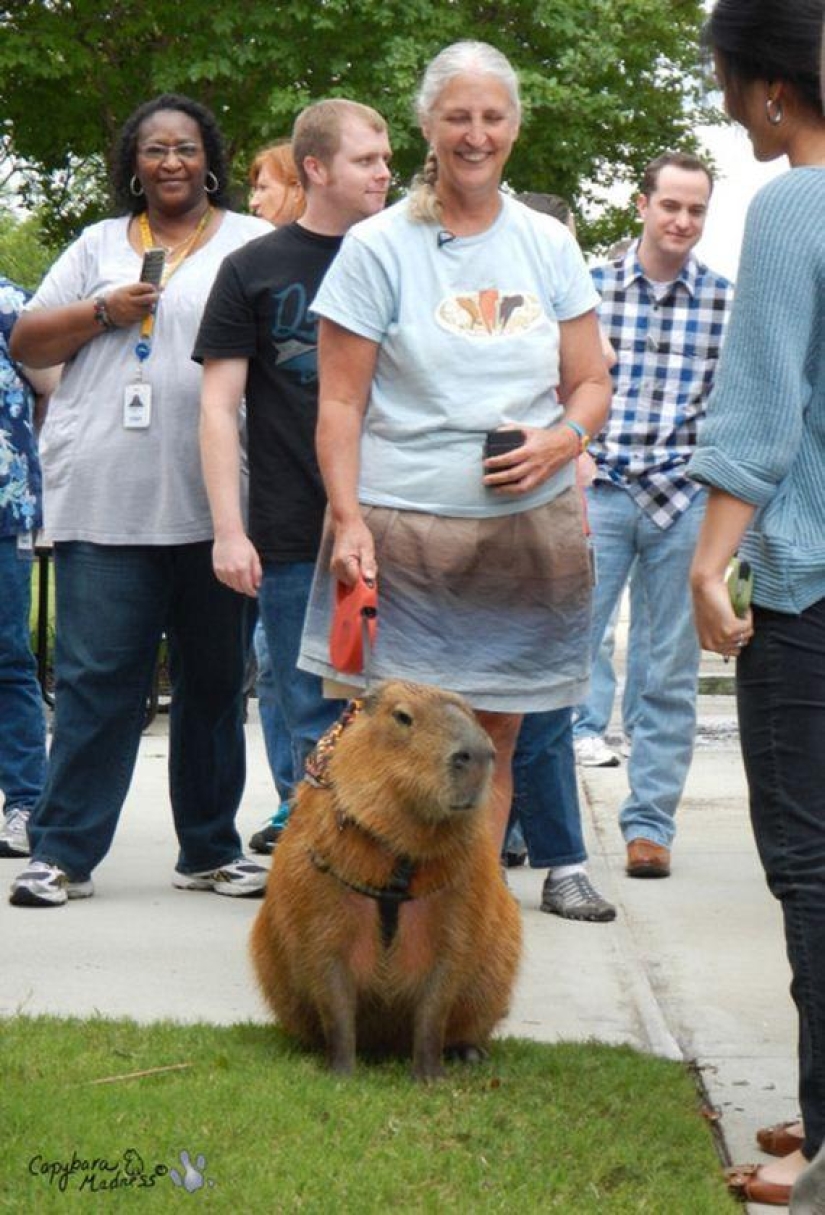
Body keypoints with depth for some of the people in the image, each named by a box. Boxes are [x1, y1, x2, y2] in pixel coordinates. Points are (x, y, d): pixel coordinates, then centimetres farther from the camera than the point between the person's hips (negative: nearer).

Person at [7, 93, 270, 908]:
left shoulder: (251, 244, 10)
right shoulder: (101, 245, 15)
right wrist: (104, 312, -4)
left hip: (213, 503, 0)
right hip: (105, 498, 0)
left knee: (214, 679, 7)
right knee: (96, 678, -4)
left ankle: (209, 849, 17)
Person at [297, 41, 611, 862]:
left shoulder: (548, 246, 11)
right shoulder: (377, 248, 1)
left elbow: (591, 383, 15)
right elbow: (339, 402, -1)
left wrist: (562, 439, -7)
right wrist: (347, 521, -12)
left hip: (529, 529, 3)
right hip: (403, 531, -3)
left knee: (492, 740, 6)